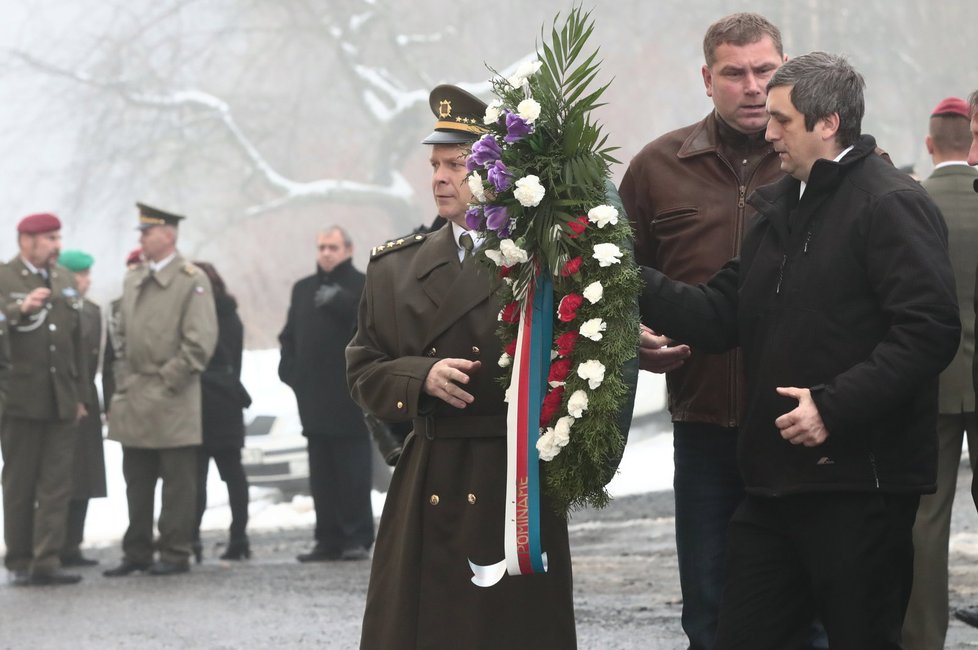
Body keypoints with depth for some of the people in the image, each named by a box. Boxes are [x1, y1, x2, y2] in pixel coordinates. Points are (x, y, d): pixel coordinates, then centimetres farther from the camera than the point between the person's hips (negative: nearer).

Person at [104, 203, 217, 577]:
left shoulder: (193, 281, -6)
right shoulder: (132, 281, 14)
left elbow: (201, 343, -11)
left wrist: (166, 382, -12)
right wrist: (124, 381, 9)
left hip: (173, 402, -6)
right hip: (133, 401, 6)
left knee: (177, 482, -1)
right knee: (137, 480, 10)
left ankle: (175, 553, 4)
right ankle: (136, 553, 16)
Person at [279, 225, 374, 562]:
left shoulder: (362, 287, -1)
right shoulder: (303, 289, 18)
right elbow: (289, 335, 19)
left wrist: (338, 302, -22)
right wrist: (290, 369, 4)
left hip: (348, 398, -6)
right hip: (314, 398, 6)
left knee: (353, 471, -4)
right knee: (322, 474, 7)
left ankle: (358, 538, 0)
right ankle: (329, 539, 11)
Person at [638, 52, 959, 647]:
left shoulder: (891, 205, -11)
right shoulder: (782, 208, 18)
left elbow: (929, 329, -20)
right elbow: (723, 315, 15)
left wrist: (834, 405, -23)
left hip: (860, 484, -8)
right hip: (776, 480, 8)